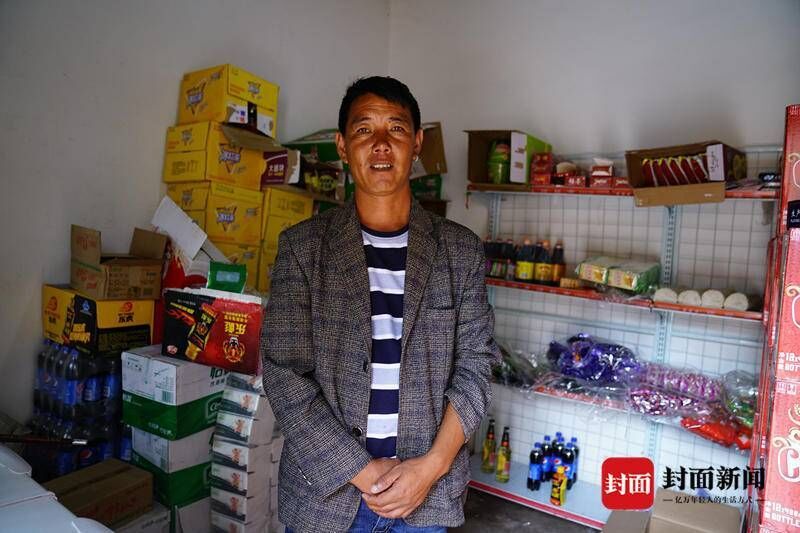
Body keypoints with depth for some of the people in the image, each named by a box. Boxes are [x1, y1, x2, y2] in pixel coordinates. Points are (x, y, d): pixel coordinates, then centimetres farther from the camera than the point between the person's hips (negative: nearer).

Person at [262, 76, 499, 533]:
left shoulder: (461, 249, -2)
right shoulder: (302, 246, -6)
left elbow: (475, 366, -2)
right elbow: (284, 374, -9)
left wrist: (432, 466, -12)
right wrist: (362, 471, -13)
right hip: (325, 487, 0)